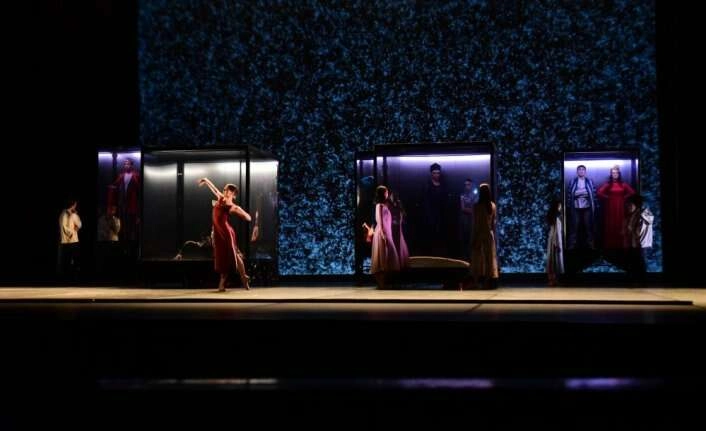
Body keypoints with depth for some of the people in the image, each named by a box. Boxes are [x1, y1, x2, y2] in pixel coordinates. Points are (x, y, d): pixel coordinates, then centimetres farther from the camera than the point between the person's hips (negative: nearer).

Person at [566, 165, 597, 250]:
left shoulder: (590, 181, 4)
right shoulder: (572, 182, 3)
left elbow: (594, 194, 3)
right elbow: (569, 194, 1)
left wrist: (594, 206, -3)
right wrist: (568, 206, -4)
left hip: (587, 208, 0)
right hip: (576, 208, 0)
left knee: (588, 226, 7)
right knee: (574, 226, 1)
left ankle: (591, 244, 16)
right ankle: (572, 244, 7)